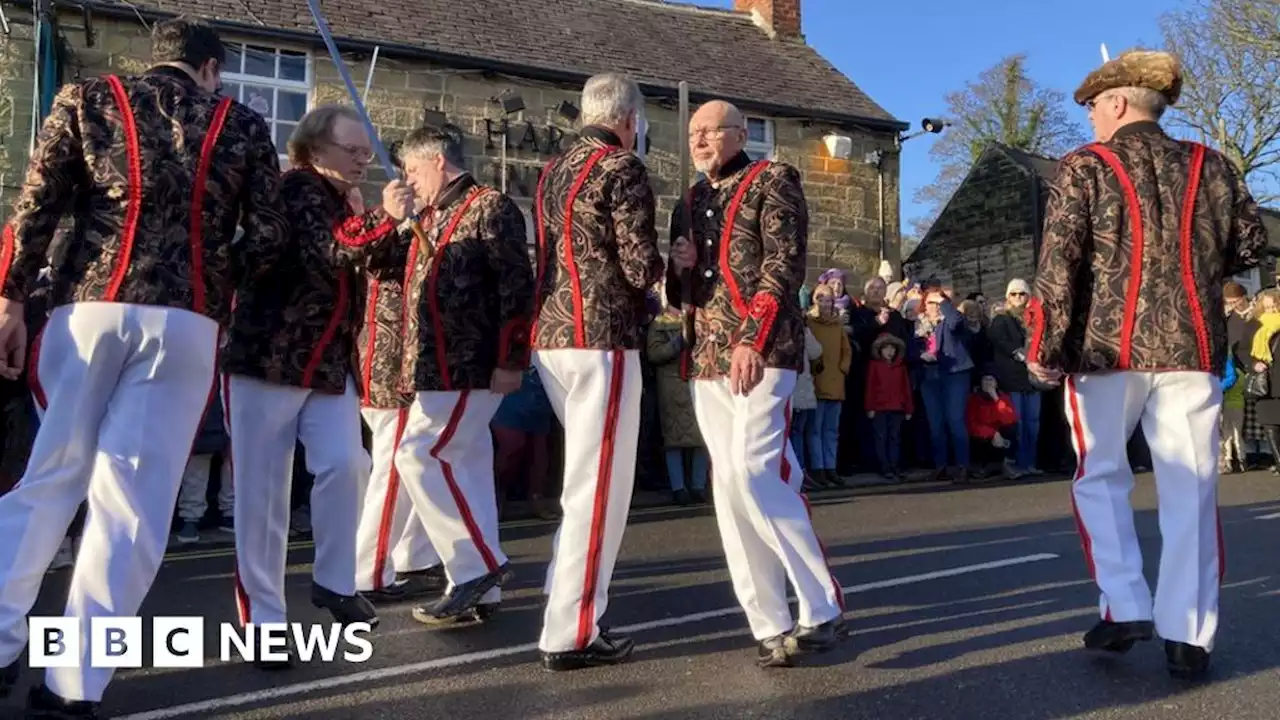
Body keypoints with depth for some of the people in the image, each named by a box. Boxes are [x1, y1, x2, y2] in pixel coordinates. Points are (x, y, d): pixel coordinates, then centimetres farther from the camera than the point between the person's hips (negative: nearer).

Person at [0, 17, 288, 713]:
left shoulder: (88, 97, 13)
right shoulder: (242, 124, 12)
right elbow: (268, 239, 6)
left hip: (89, 307, 1)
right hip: (185, 324, -1)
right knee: (133, 499, 2)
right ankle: (74, 681, 6)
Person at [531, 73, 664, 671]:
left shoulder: (552, 171, 17)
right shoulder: (622, 169, -7)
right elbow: (642, 269, -13)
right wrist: (664, 262, 8)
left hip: (551, 336, 9)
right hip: (601, 339, -9)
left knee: (584, 475, 20)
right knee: (599, 484, -3)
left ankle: (566, 593, 28)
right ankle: (570, 633, 1)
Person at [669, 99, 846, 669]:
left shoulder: (773, 181, 3)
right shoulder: (691, 200, 21)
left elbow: (784, 264, -9)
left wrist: (752, 339, -19)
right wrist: (679, 265, 1)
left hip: (762, 353, -7)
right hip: (706, 358, 7)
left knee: (754, 476, -16)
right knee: (728, 489, 3)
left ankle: (823, 609, -3)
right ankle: (770, 624, 11)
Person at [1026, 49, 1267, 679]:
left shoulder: (1083, 168, -1)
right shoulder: (1210, 166, 11)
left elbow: (1059, 263, -9)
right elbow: (1250, 246, 13)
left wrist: (1045, 350, -8)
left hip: (1108, 345, -3)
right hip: (1192, 346, 3)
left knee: (1100, 477, 13)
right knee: (1189, 489, 7)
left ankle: (1125, 608, 8)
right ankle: (1188, 636, 10)